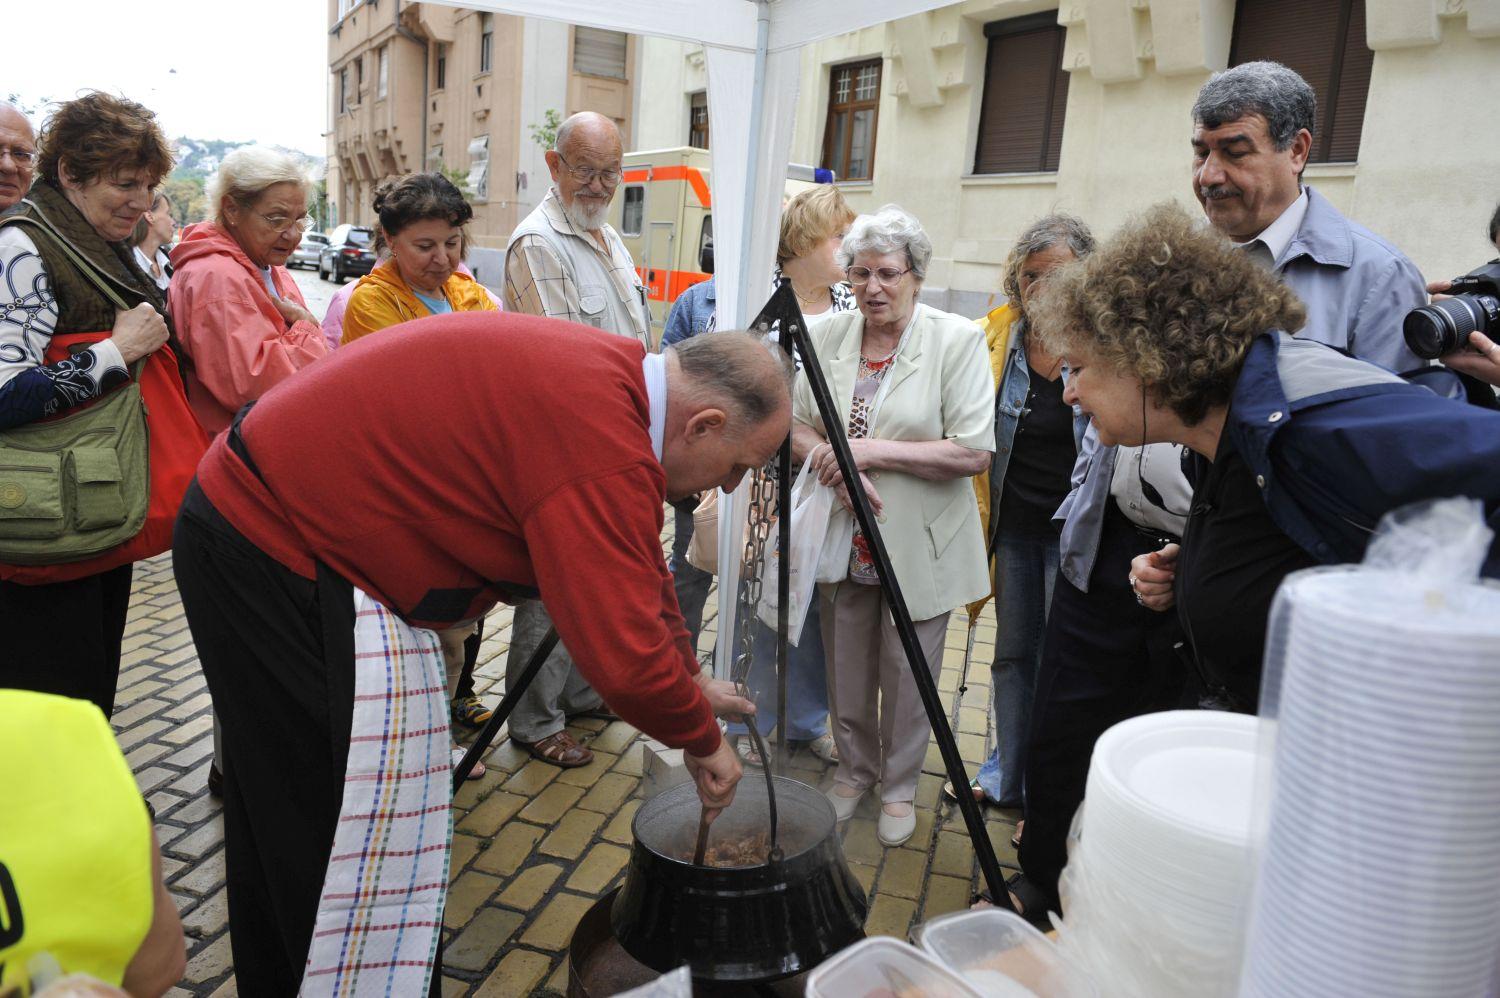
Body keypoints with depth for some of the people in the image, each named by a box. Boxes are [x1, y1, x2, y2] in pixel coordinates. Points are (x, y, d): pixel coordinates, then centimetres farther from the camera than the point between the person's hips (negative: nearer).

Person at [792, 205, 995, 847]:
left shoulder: (957, 340, -11)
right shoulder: (828, 337, 2)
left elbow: (975, 452, -17)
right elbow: (795, 427, 6)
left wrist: (873, 450, -21)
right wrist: (835, 461, -16)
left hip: (918, 548, -3)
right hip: (841, 542, 4)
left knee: (907, 677, 10)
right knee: (845, 672, 17)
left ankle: (899, 787, 33)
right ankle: (854, 769, 40)